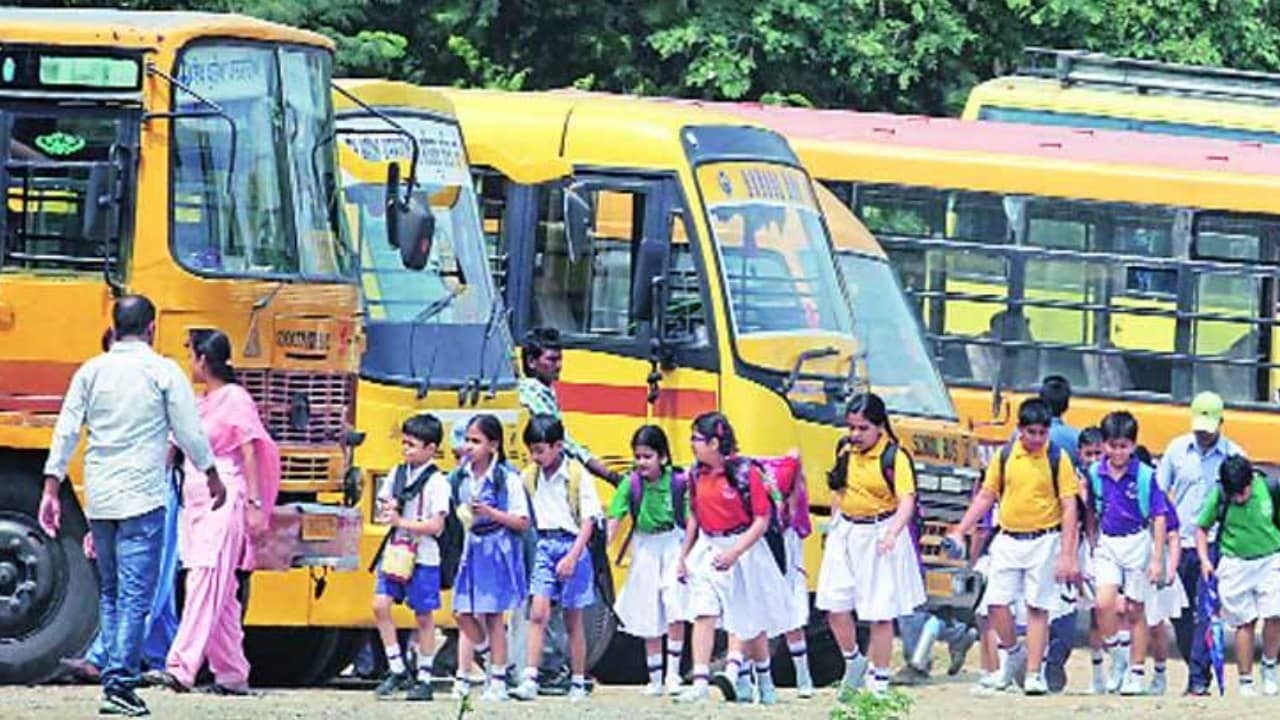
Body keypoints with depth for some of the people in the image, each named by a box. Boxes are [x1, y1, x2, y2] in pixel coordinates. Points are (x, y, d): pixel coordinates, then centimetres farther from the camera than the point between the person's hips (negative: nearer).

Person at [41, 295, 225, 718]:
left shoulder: (91, 372, 6)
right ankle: (121, 686, -12)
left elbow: (66, 433, 4)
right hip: (143, 498, -4)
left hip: (99, 498, 4)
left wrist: (51, 489, 9)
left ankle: (114, 678, 17)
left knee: (109, 592, 16)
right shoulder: (163, 372, -4)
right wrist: (213, 477, 14)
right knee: (135, 595, -5)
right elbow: (190, 433, -1)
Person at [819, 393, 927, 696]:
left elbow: (906, 501, -25)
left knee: (880, 614, 0)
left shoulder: (894, 458, -15)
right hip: (846, 534, 5)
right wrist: (836, 522, 17)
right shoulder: (845, 451, 4)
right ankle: (853, 662, 28)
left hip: (879, 535, -5)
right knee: (835, 606, 3)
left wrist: (892, 534, -41)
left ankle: (880, 682, 11)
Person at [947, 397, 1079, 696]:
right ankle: (1012, 652, 25)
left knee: (1037, 608, -1)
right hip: (1008, 539, 3)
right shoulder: (1005, 457, 4)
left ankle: (1034, 673, 4)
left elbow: (1069, 507, -6)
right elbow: (986, 497, 12)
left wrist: (1066, 554, -11)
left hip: (1043, 542, -3)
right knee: (997, 603, -1)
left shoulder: (1057, 459, -5)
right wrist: (960, 532, 6)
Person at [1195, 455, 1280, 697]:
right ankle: (1245, 681, 10)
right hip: (1236, 565, 0)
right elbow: (1202, 528, 6)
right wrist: (1204, 559, -5)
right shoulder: (1219, 496, -7)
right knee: (1244, 623, 1)